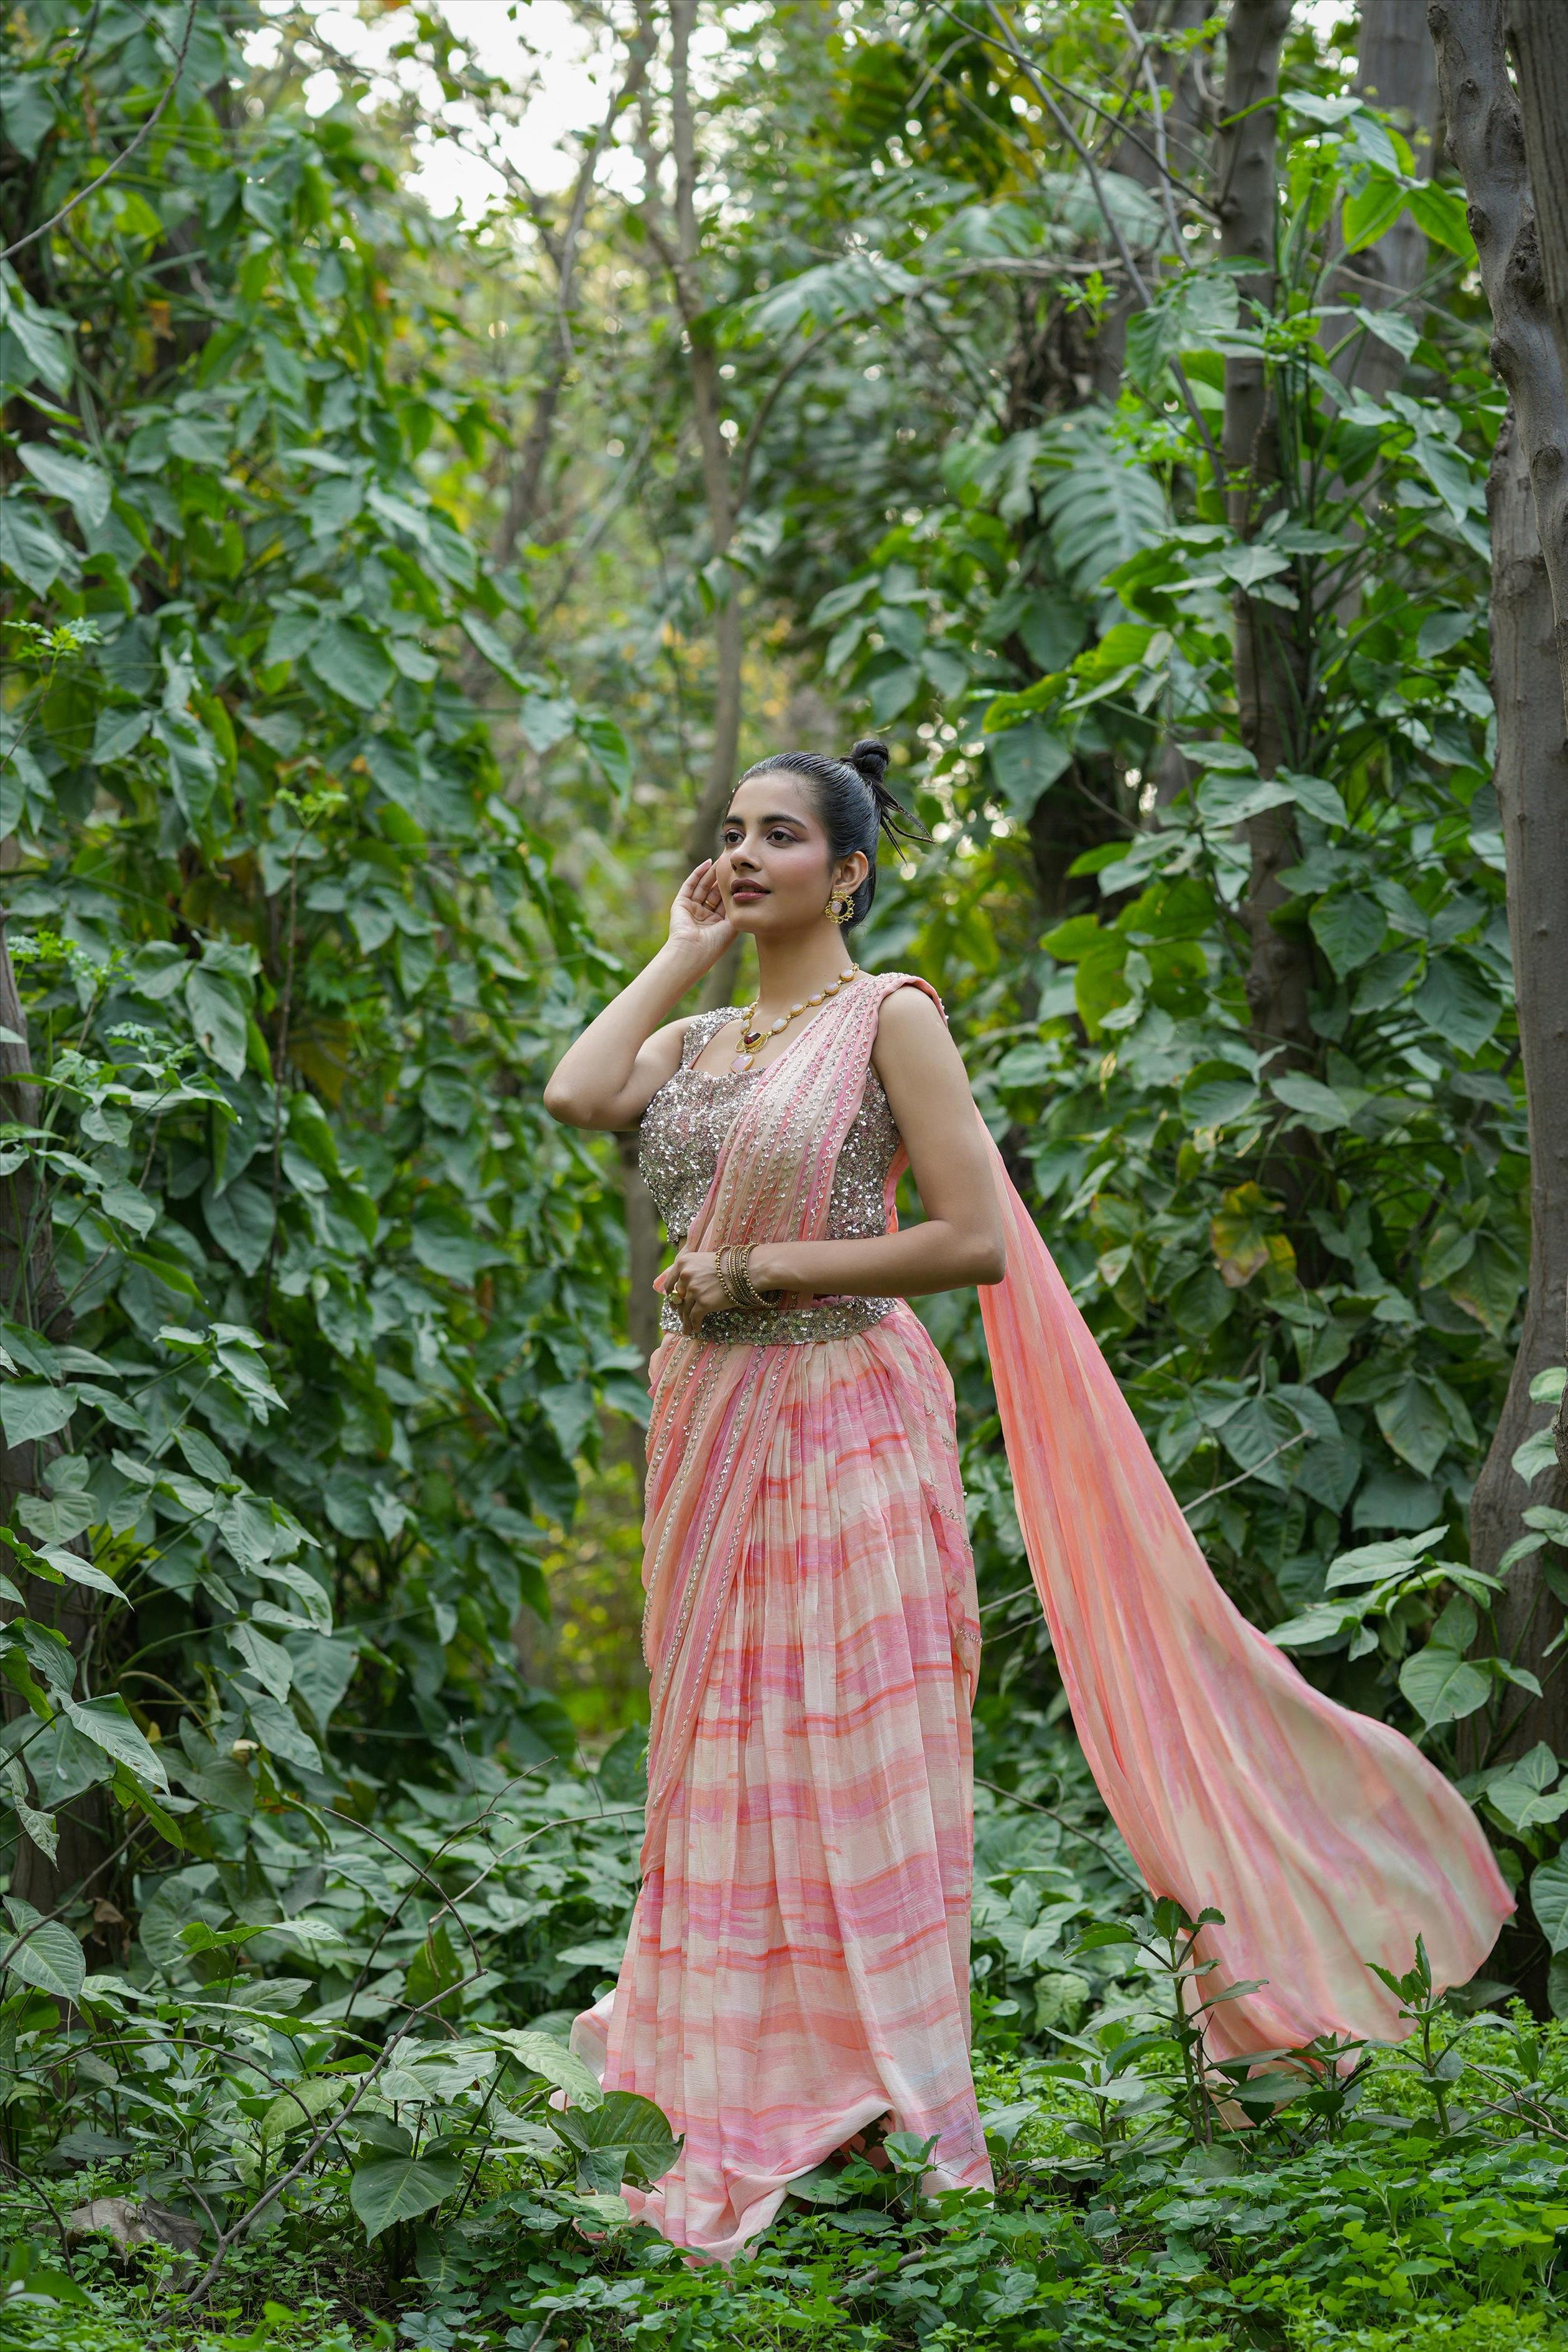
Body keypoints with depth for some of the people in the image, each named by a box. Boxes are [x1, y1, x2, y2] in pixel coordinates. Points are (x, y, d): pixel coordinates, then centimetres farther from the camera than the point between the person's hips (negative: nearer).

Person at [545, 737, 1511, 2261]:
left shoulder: (889, 1019, -6)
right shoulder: (700, 1038, 13)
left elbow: (976, 1240, -14)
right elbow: (576, 1096, -7)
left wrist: (762, 1271, -14)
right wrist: (682, 952, 2)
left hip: (841, 1429, -7)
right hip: (710, 1426, 7)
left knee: (848, 1761, -3)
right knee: (724, 1758, 9)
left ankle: (885, 2118, 4)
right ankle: (758, 2098, 18)